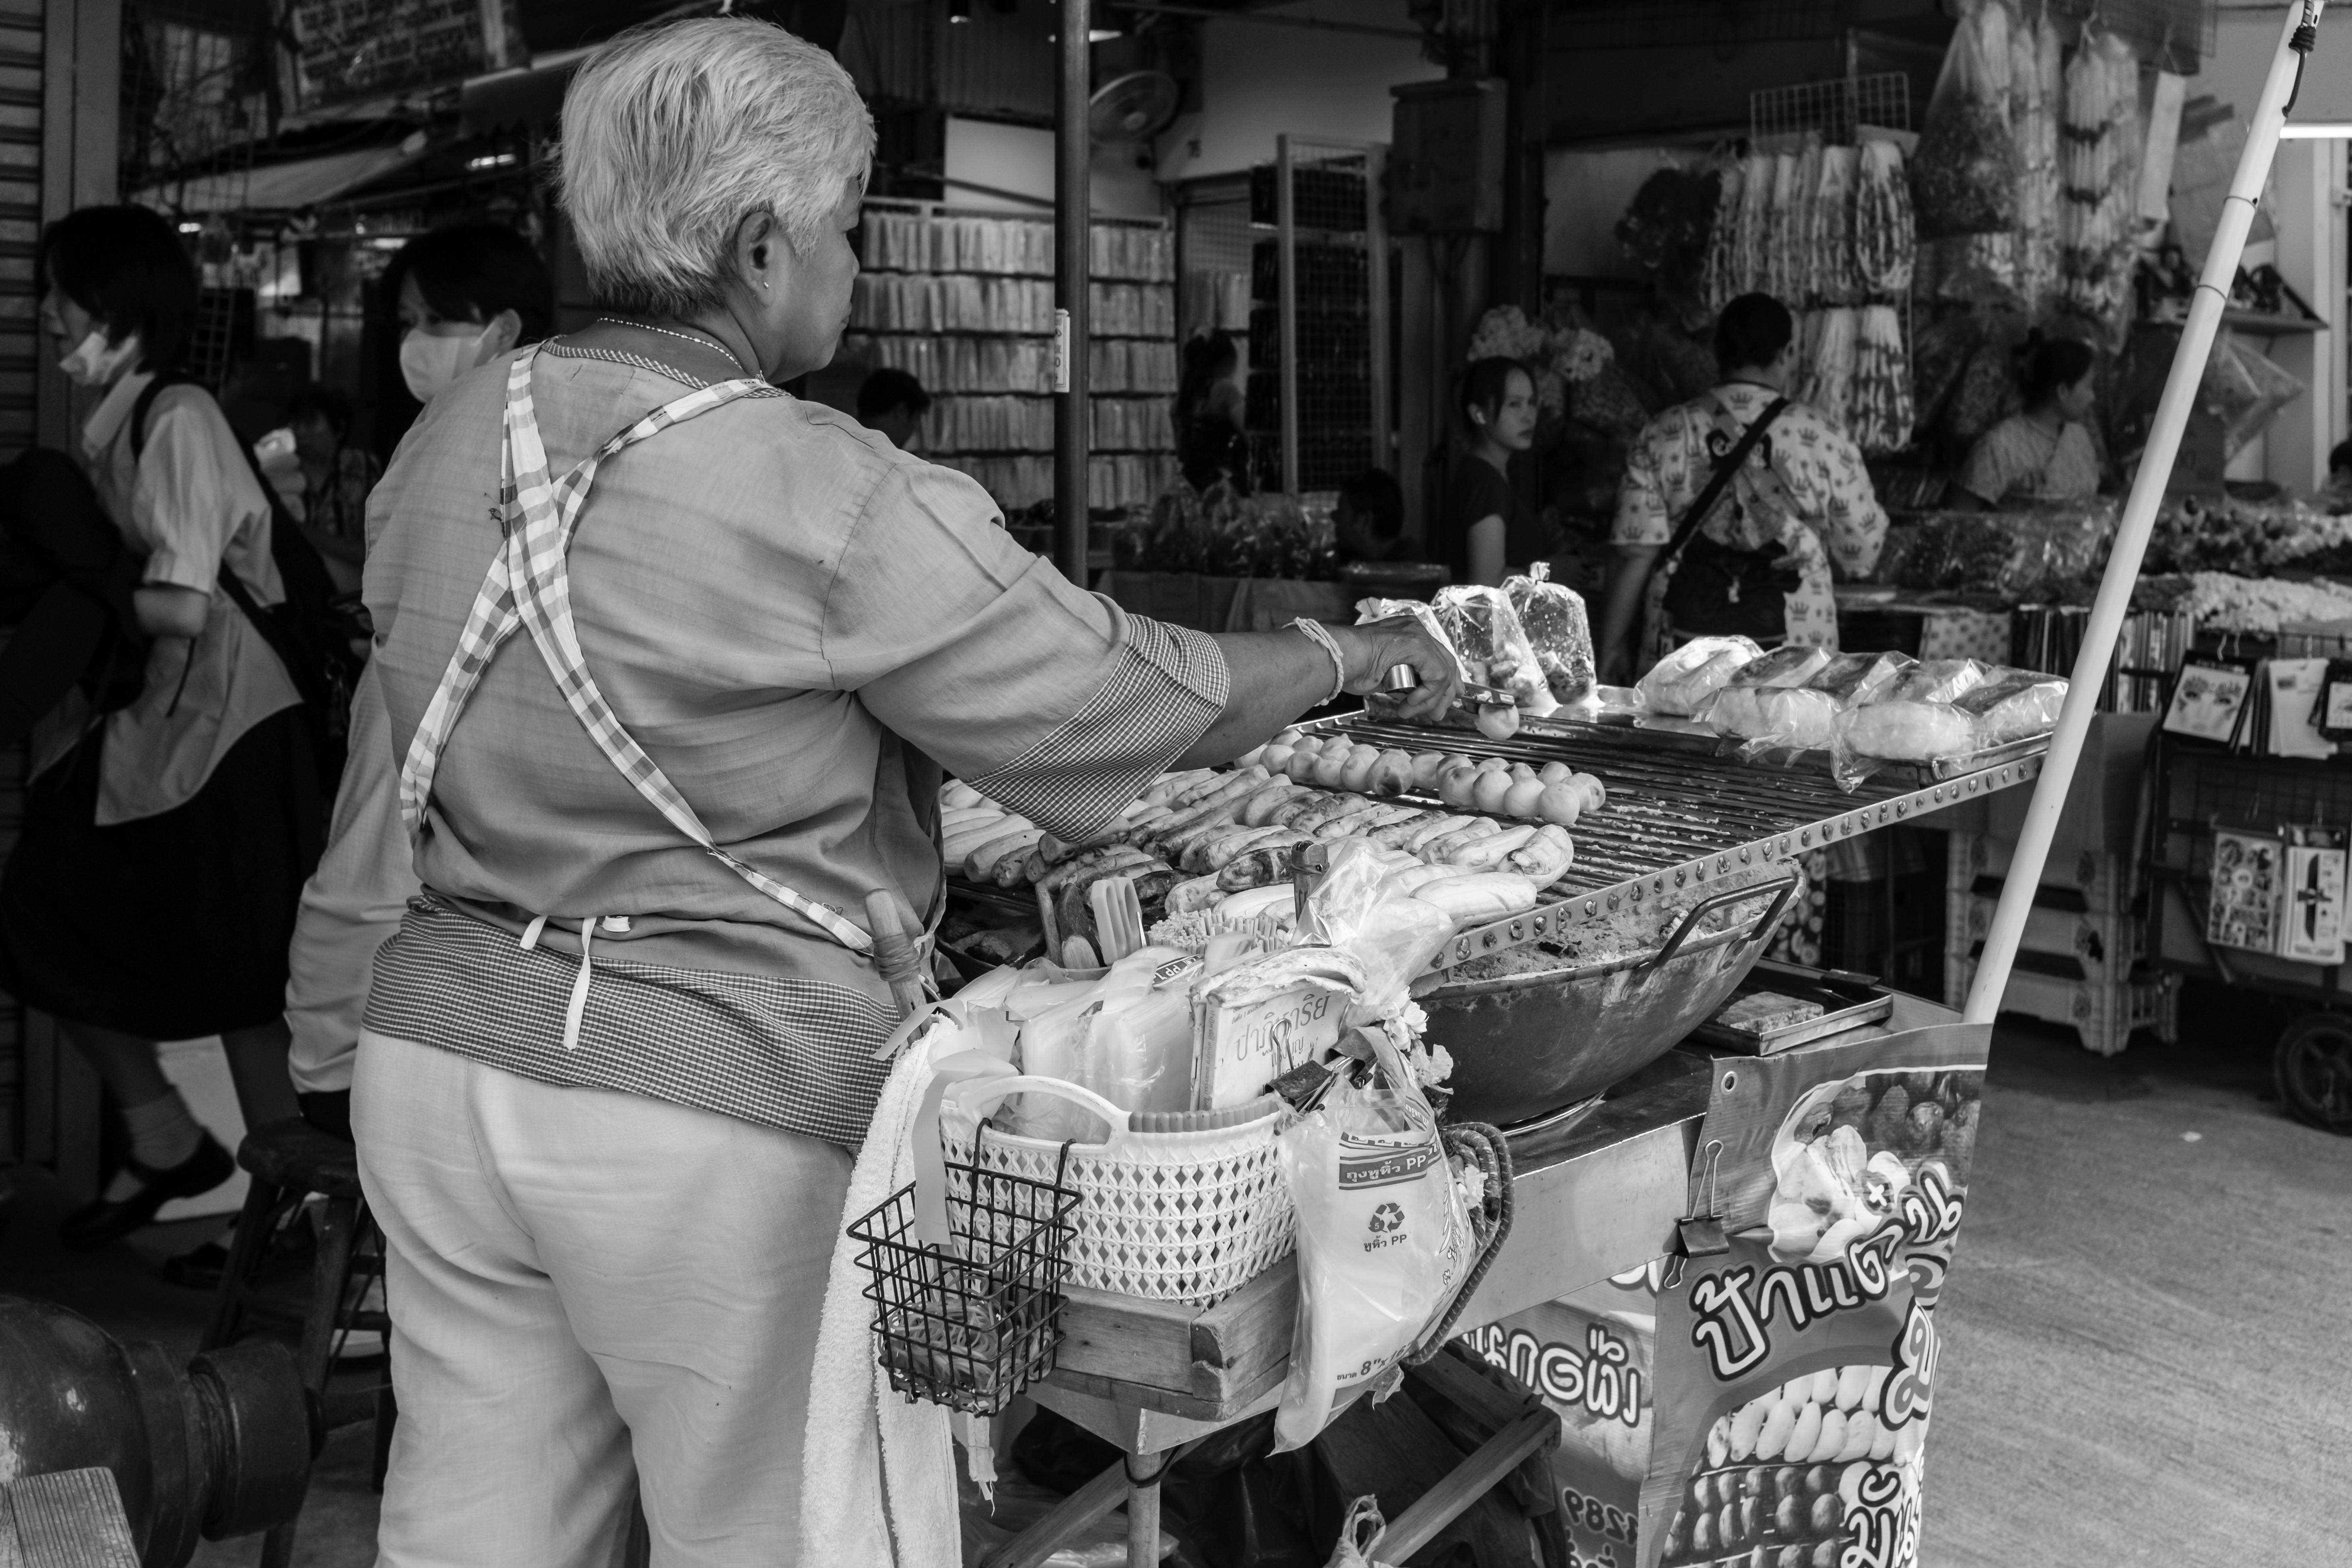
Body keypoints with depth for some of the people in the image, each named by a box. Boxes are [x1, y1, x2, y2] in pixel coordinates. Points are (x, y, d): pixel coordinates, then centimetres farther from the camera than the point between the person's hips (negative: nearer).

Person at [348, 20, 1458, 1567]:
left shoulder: (447, 436, 4)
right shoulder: (833, 501, -16)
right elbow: (1133, 696, -9)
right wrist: (1357, 651, 9)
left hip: (439, 1038, 7)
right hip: (711, 1100, -6)